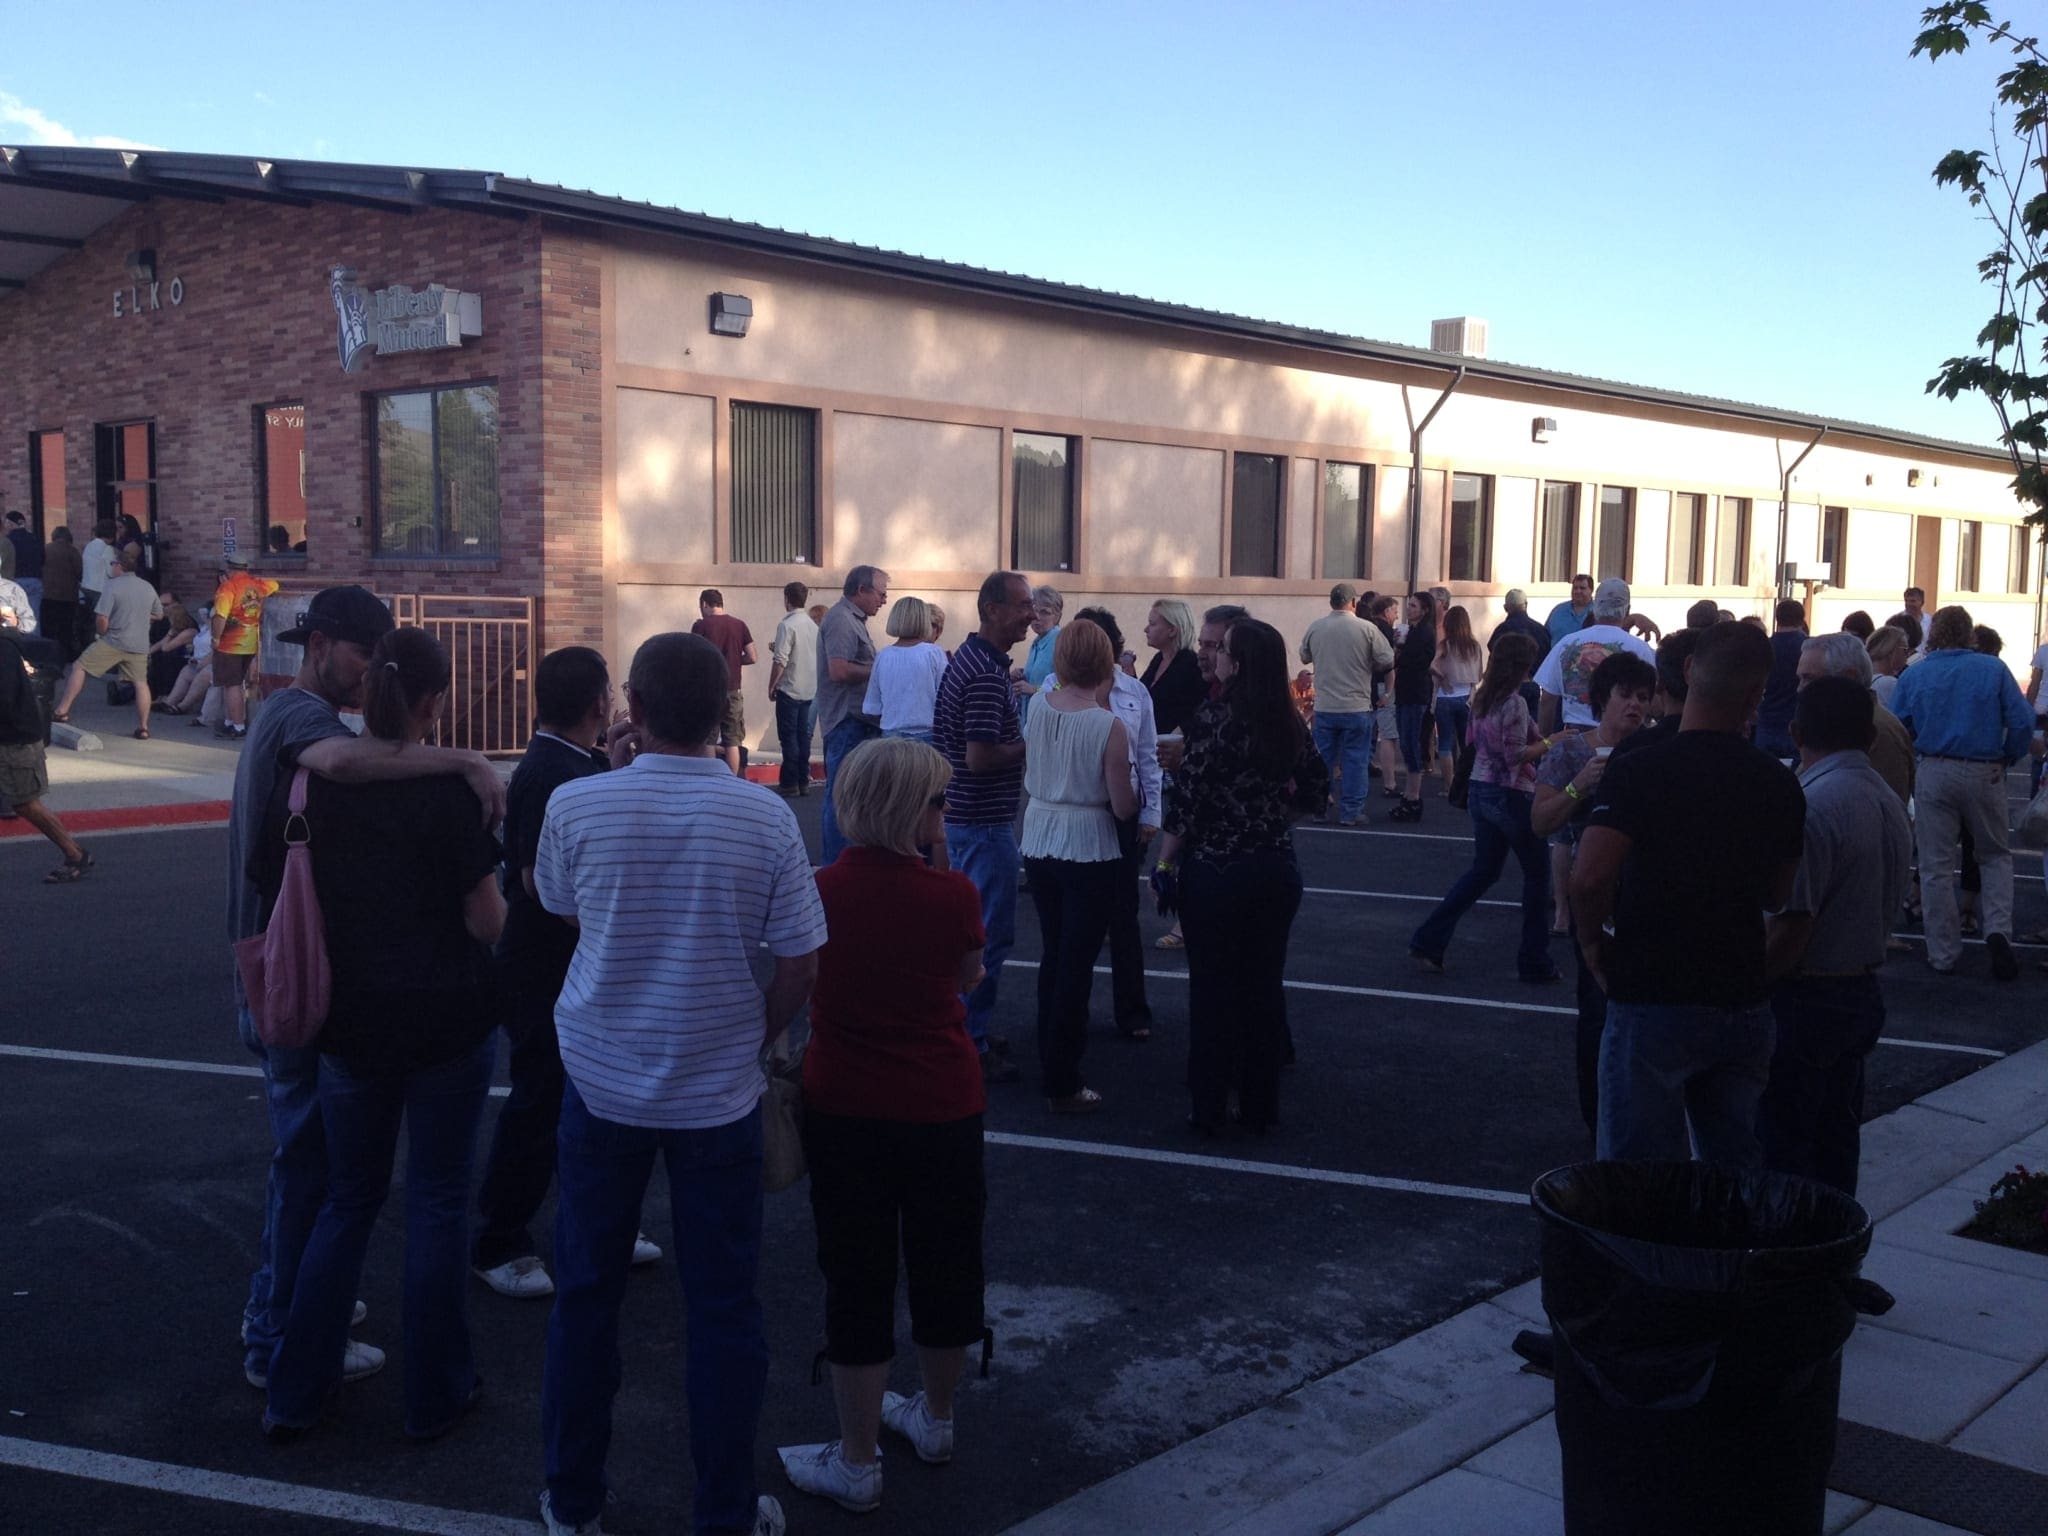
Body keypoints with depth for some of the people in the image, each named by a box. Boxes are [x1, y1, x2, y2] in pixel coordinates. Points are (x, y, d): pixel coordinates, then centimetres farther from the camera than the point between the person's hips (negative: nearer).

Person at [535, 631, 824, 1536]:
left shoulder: (576, 805, -10)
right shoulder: (766, 818, -13)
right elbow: (800, 966, -8)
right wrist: (752, 1040, 8)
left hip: (602, 1080, 1)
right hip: (718, 1090, -1)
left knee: (586, 1293, 16)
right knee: (722, 1307, 10)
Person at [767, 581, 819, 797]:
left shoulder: (787, 625, -14)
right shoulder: (813, 625, 7)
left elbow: (780, 661, -17)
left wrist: (771, 686, -6)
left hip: (790, 690, -6)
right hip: (810, 690, 6)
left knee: (788, 738, 1)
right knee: (804, 736, 10)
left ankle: (790, 783, 2)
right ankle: (803, 781, 13)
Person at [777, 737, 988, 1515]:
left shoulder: (818, 891, -11)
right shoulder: (954, 895, -13)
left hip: (844, 1108, 0)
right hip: (944, 1108, 1)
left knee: (858, 1276, 10)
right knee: (945, 1265, 20)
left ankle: (857, 1462, 19)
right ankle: (936, 1419, 40)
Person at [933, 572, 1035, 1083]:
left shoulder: (968, 658, 11)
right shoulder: (987, 674, -21)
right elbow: (980, 757, -27)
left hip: (960, 816, 11)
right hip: (985, 824, -11)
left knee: (969, 928, 18)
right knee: (989, 936, -2)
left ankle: (964, 1030, 29)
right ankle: (971, 1045, 4)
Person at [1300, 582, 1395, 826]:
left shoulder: (1315, 628, -2)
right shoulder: (1366, 629, -11)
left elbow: (1305, 657, 13)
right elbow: (1387, 660, -6)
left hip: (1324, 708, 3)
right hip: (1356, 708, -3)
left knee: (1324, 760, 13)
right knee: (1355, 760, 6)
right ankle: (1350, 812, 8)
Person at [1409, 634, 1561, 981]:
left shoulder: (1481, 699, 7)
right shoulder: (1515, 703, -17)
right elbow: (1515, 754, -21)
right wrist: (1549, 743, -9)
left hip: (1480, 791, 8)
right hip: (1511, 795, -8)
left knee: (1483, 870, 17)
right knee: (1537, 872, 7)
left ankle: (1429, 939, 9)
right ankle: (1534, 962, 12)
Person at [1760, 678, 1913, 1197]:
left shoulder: (1811, 806, -21)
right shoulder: (1890, 802, 8)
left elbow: (1791, 926, -22)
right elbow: (1890, 901, 15)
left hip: (1805, 997, -9)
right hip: (1863, 990, 9)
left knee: (1781, 1144, 0)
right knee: (1836, 1139, 17)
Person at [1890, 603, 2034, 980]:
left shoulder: (1914, 675, 2)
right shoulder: (1993, 669, -1)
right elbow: (2022, 722, -7)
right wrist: (2007, 759, 7)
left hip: (1934, 774, 0)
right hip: (1985, 774, 0)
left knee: (1936, 865, 6)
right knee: (1996, 856, 17)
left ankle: (1943, 955, 9)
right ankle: (1998, 929, -3)